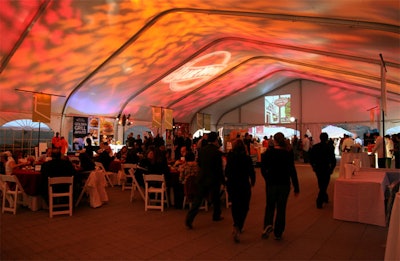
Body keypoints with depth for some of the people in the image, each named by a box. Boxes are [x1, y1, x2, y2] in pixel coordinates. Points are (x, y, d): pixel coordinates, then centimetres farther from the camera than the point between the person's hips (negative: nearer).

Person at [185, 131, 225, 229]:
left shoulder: (202, 150, -1)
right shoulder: (217, 152, -16)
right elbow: (219, 169, -14)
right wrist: (223, 180, -2)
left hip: (202, 178, 3)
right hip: (214, 180, -3)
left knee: (198, 199, 5)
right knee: (216, 198, 19)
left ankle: (189, 219, -3)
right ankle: (216, 216, 36)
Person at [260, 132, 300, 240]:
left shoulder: (268, 152, -7)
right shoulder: (288, 153, -9)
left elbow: (263, 169, -4)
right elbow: (292, 171, -9)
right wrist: (296, 187, -4)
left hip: (271, 184, 0)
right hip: (284, 184, 0)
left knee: (270, 206, 17)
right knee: (281, 208, 12)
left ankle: (268, 225, -5)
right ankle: (278, 233, 19)